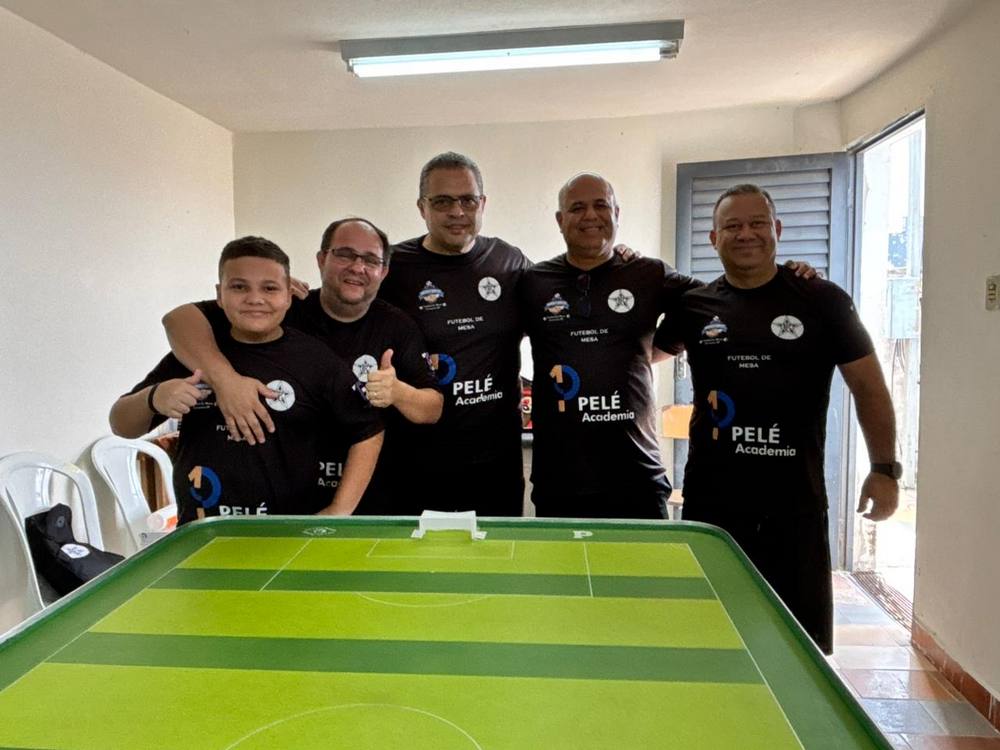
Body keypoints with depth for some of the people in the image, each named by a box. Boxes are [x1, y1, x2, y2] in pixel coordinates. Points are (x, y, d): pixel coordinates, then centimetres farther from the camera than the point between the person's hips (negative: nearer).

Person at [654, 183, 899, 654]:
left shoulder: (822, 301, 0)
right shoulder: (694, 307, 5)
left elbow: (868, 387, 3)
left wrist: (885, 469, -1)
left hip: (795, 501, -1)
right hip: (711, 500, 2)